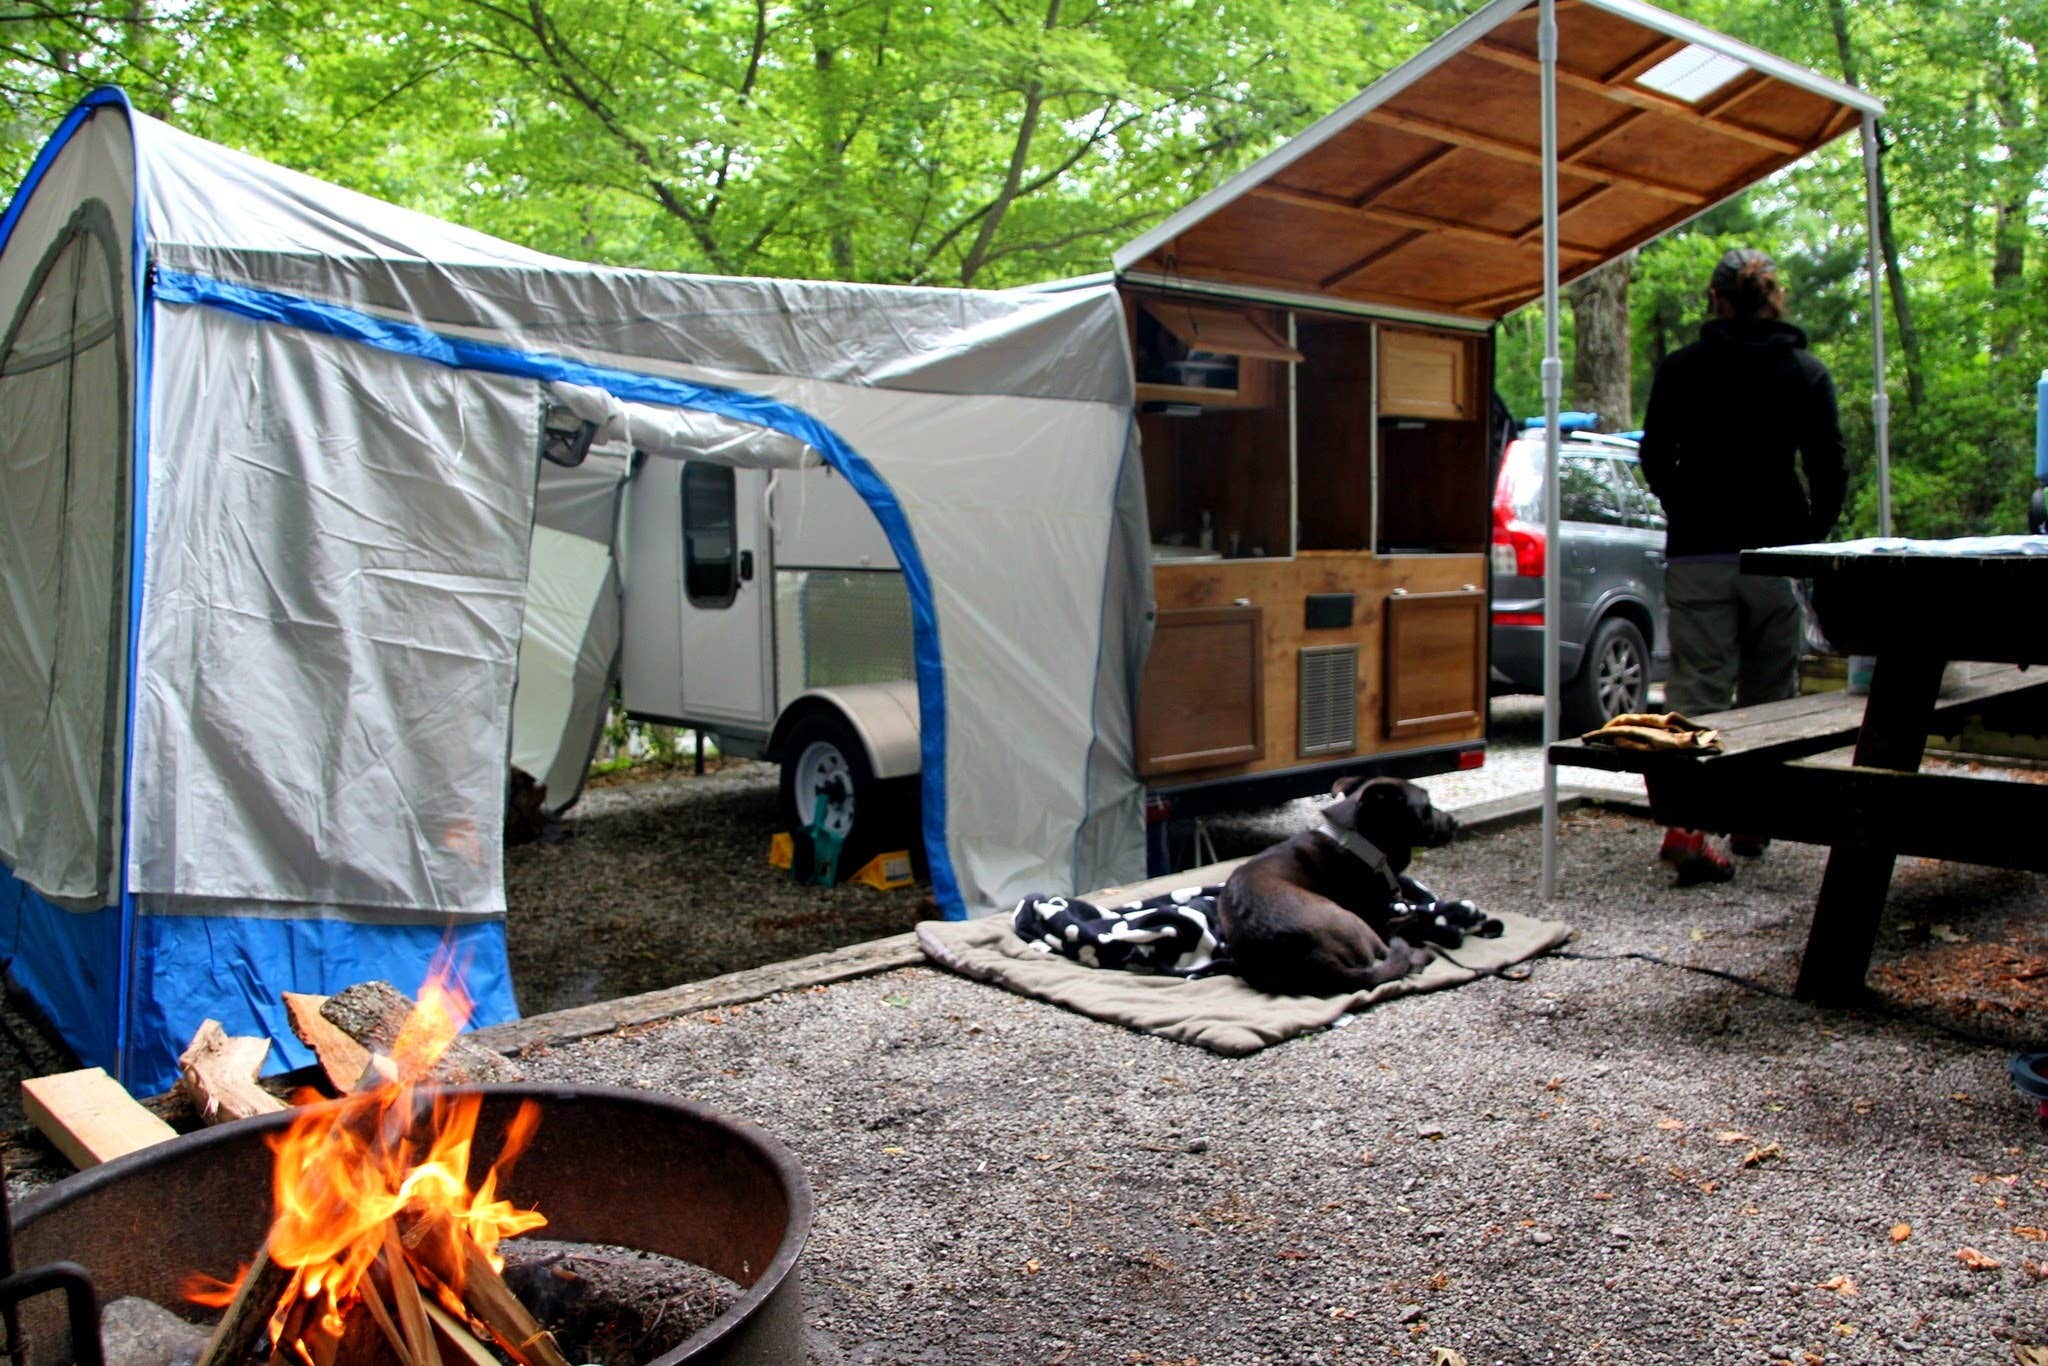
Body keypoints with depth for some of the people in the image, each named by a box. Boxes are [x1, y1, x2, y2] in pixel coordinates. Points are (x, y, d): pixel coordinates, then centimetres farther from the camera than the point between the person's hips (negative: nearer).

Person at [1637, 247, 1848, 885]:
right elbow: (1829, 471, 1)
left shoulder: (1680, 369, 3)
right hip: (1775, 553, 1)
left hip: (1697, 554, -1)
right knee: (1768, 694, 14)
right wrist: (1809, 536, 16)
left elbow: (1655, 462, 6)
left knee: (1696, 689, -4)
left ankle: (1687, 824, -20)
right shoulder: (1807, 372, 4)